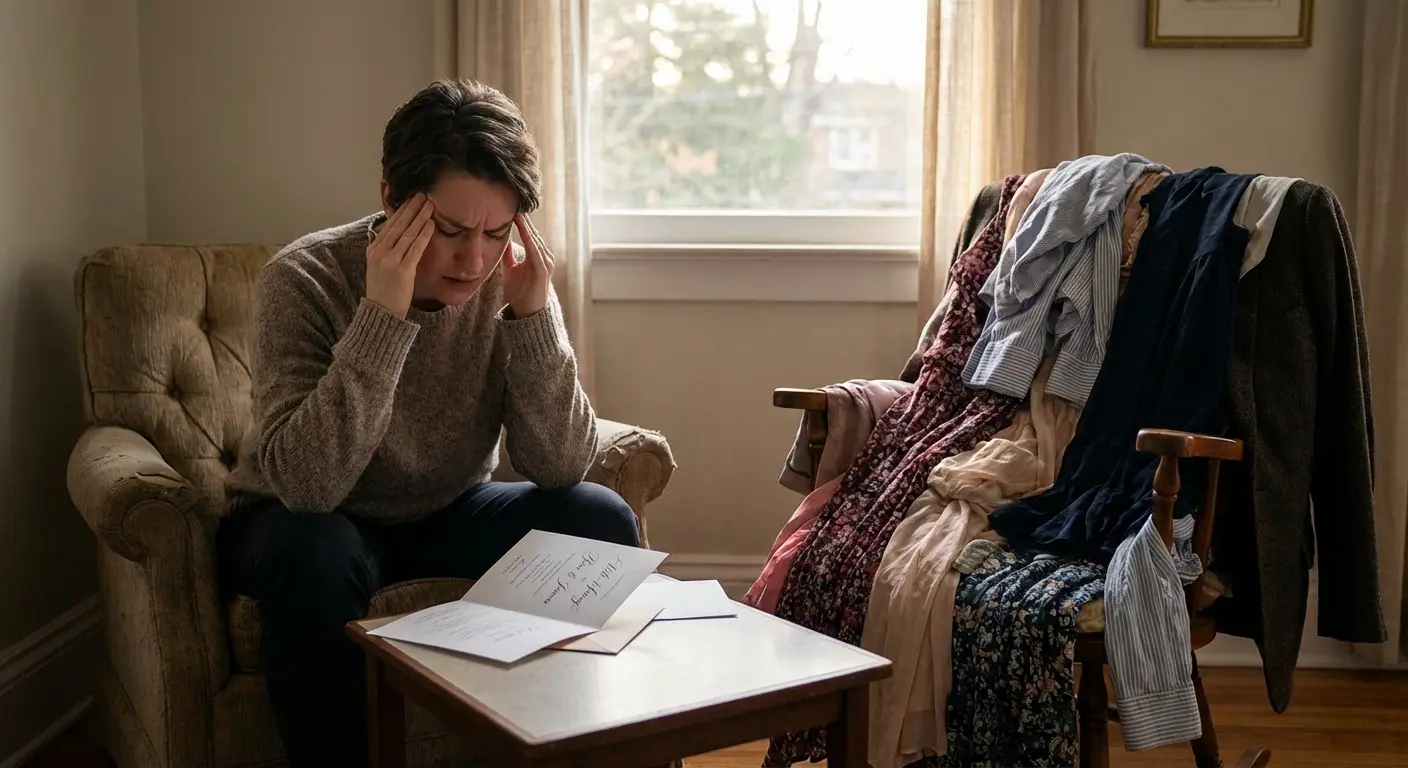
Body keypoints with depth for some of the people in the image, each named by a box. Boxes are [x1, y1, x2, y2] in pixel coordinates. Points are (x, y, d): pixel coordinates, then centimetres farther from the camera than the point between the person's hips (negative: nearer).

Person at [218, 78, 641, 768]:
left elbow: (559, 469, -18)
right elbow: (304, 484, -35)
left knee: (600, 521, -18)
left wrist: (534, 316, -29)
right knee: (314, 555, -35)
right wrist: (383, 315, -40)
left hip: (448, 517, 4)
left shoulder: (512, 281, -13)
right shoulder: (305, 279, -24)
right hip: (310, 524, -3)